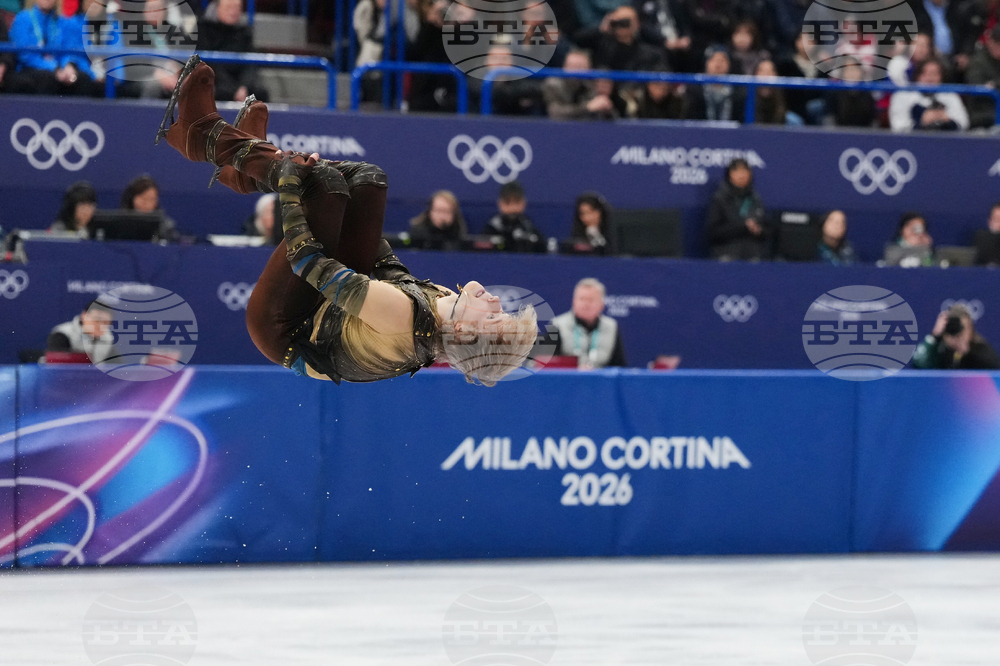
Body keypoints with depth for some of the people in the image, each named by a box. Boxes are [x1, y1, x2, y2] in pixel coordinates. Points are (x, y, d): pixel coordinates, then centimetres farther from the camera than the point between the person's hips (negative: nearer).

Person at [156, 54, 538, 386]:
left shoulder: (402, 313, -41)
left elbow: (306, 256, -31)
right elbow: (392, 272, 1)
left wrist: (289, 189, -17)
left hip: (285, 333, -7)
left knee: (326, 182, -18)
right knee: (367, 178, 2)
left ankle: (203, 134, 5)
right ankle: (247, 172, 22)